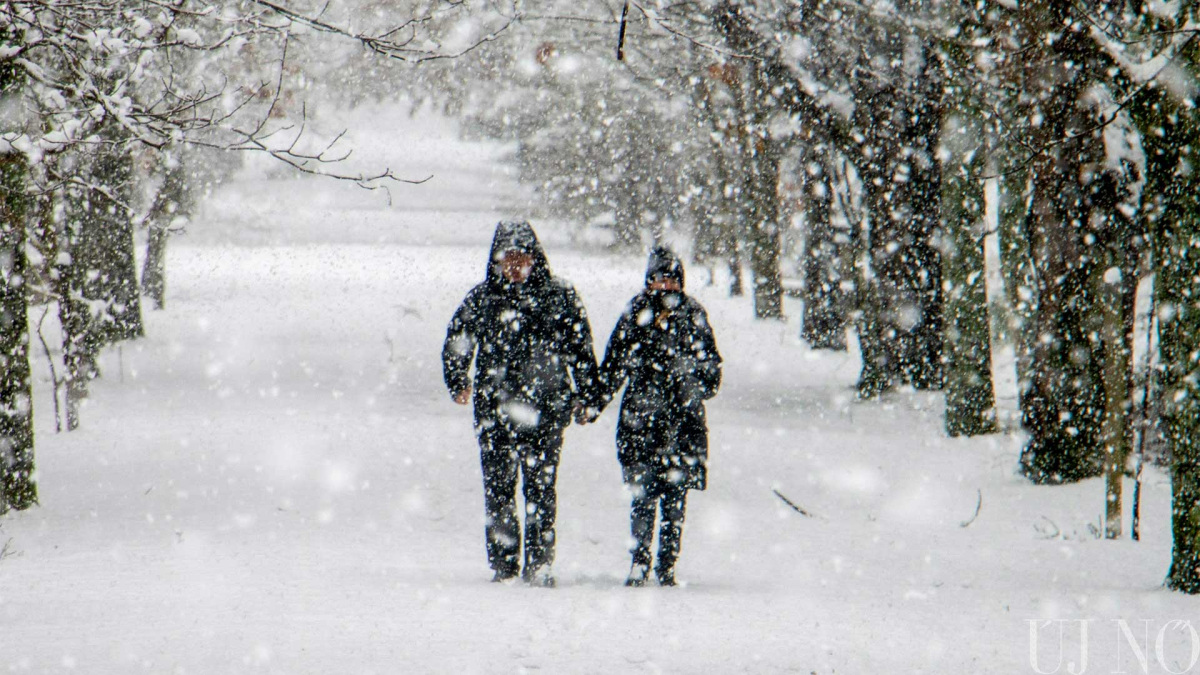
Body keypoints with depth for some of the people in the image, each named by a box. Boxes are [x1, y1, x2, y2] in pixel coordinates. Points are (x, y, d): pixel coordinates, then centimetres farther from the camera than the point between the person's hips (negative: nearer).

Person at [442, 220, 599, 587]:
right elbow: (455, 343, 20)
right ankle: (503, 566, 6)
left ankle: (540, 566, 2)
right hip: (494, 409, 2)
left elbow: (581, 348, 8)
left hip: (545, 409, -2)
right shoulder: (481, 298, 7)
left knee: (540, 489, -2)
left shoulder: (559, 296, 3)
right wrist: (458, 384, 13)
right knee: (498, 489, 1)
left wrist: (585, 395, 6)